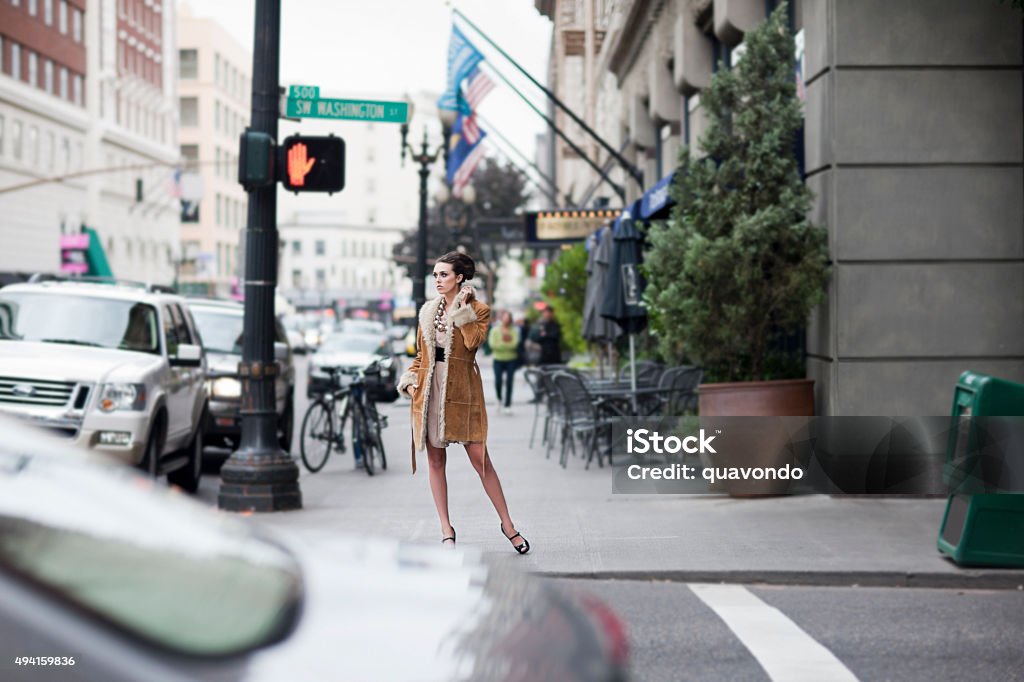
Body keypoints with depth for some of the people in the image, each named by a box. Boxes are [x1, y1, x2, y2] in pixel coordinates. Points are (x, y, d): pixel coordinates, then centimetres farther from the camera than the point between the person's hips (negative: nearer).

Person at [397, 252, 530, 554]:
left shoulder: (478, 310, 0)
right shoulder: (428, 311, 12)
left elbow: (473, 340, -18)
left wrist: (462, 310, -12)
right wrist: (410, 380, 3)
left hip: (462, 390, -4)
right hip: (429, 390, 4)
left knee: (480, 458, -5)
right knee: (436, 461, 4)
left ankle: (507, 524, 7)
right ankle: (446, 530, 12)